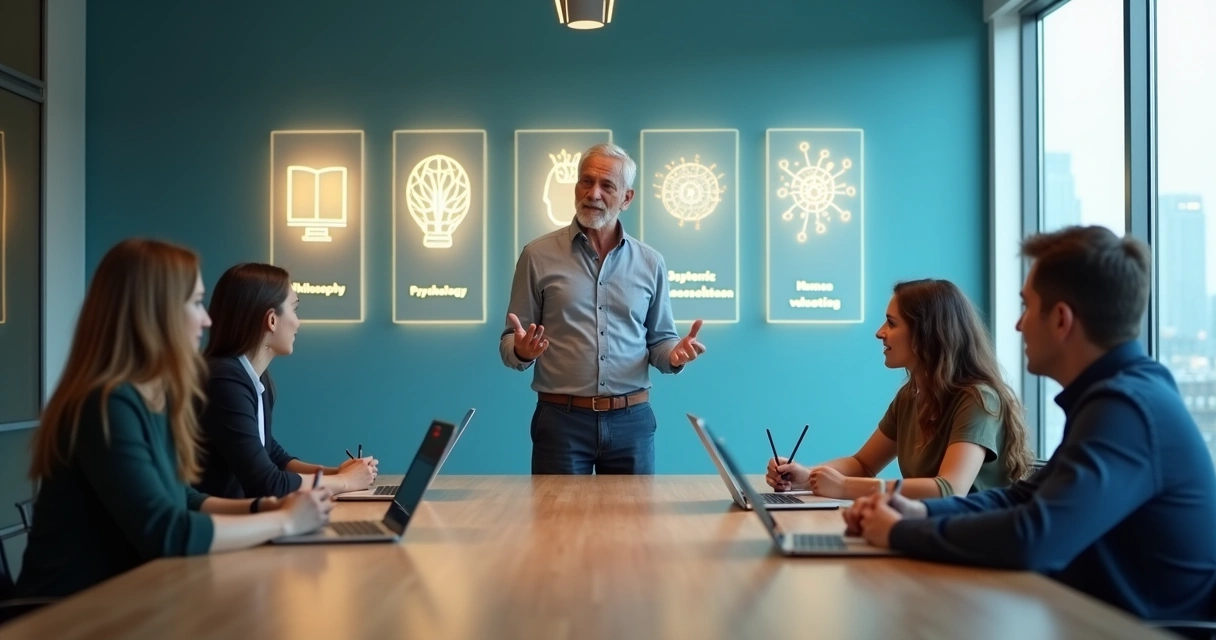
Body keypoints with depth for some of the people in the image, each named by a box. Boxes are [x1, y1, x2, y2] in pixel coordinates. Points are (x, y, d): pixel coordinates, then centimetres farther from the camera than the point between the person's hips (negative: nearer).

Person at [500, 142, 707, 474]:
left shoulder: (650, 263, 7)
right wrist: (521, 350, -21)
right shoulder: (538, 255, 0)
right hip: (561, 419, -2)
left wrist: (675, 354, -10)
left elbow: (659, 340, 12)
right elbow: (509, 344, 2)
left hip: (631, 421, 2)